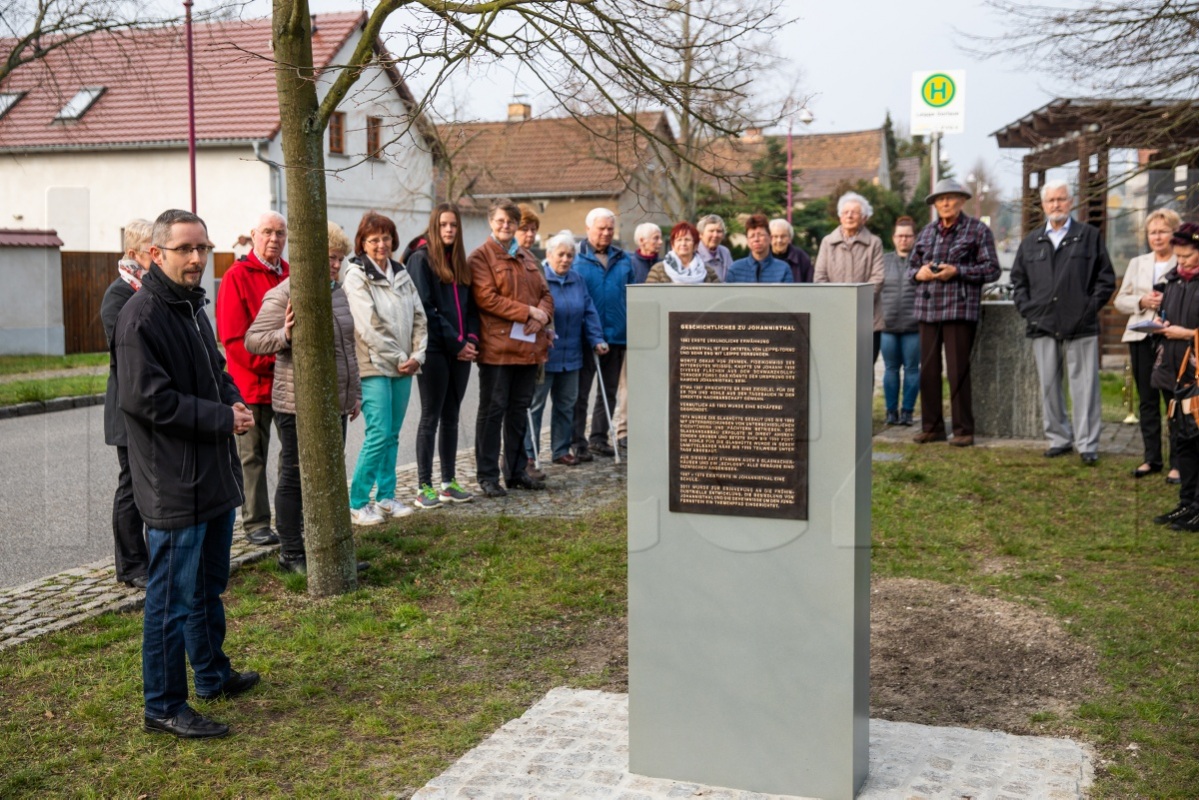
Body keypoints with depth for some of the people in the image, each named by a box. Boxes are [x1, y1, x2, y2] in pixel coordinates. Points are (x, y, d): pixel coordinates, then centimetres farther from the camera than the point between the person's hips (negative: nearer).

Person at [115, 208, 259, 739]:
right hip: (174, 485, -10)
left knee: (209, 586, 22)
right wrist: (221, 418, -18)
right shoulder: (142, 315, -17)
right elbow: (146, 398, -23)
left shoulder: (193, 306, 13)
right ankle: (164, 707, 11)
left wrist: (232, 400, 2)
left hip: (214, 477, 10)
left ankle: (213, 675, 38)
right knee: (174, 597, -1)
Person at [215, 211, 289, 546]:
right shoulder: (237, 276, -7)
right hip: (253, 382, -6)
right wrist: (268, 364, -18)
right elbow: (233, 336, -13)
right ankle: (255, 523, 11)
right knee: (253, 456, 4)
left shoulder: (290, 276, 11)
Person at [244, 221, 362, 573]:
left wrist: (354, 393, 21)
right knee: (295, 478, 2)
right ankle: (291, 554, 12)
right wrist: (285, 335, -31)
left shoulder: (337, 292, 13)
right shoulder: (283, 296, -12)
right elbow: (252, 340, -13)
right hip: (299, 405, -8)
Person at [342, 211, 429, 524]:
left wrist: (417, 355, -2)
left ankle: (386, 496, 21)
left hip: (403, 368, 7)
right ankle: (357, 504, -2)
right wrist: (399, 358, -12)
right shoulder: (356, 276, -7)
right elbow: (369, 327, -14)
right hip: (375, 368, -6)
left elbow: (419, 318, 12)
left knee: (392, 435, 11)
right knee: (379, 435, -11)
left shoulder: (401, 274, 13)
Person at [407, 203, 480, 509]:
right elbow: (425, 309, -12)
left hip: (461, 350, 6)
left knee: (451, 418, 10)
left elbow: (470, 305, 15)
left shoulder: (460, 262, 16)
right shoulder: (421, 259, -5)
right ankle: (424, 487, 3)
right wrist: (455, 342, -13)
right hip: (434, 350, -6)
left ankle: (449, 482, 17)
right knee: (431, 418, -2)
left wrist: (471, 338, -2)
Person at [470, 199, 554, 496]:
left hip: (528, 346, 7)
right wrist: (527, 312, -17)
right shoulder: (480, 257, -4)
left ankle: (516, 471, 23)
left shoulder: (526, 257, 18)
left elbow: (545, 293, 16)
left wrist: (542, 315, -6)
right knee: (493, 410, -1)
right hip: (497, 346, -7)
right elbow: (487, 298, -15)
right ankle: (487, 475, 6)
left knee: (519, 409, 13)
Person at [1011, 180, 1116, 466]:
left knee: (1084, 386, -3)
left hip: (1080, 326, -3)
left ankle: (1088, 444, 2)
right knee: (1049, 386, 6)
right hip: (1043, 326, 3)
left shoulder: (1090, 236, 7)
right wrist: (1026, 309, 5)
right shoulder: (1031, 242, 15)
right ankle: (1059, 439, 17)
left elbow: (1106, 278, 6)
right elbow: (1018, 280, 19)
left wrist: (1091, 307, -5)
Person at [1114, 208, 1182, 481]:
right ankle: (1151, 458, 18)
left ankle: (1178, 463, 2)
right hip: (1141, 338, 5)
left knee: (1174, 400, -4)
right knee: (1147, 400, 9)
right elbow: (1120, 300, 12)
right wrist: (1142, 302, -6)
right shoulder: (1137, 263, 15)